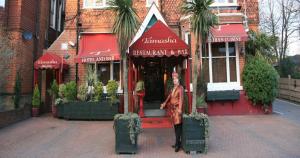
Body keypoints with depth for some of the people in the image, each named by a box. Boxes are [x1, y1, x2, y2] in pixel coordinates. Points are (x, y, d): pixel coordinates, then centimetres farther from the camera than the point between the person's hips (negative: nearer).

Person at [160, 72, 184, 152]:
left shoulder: (180, 88, -9)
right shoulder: (173, 88, 15)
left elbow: (181, 98, -19)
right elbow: (169, 97, 18)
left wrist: (180, 108, -27)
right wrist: (164, 104, 15)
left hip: (177, 108, -8)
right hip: (172, 108, 8)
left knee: (178, 125, -7)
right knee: (175, 125, 11)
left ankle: (177, 144, -2)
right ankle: (178, 142, 19)